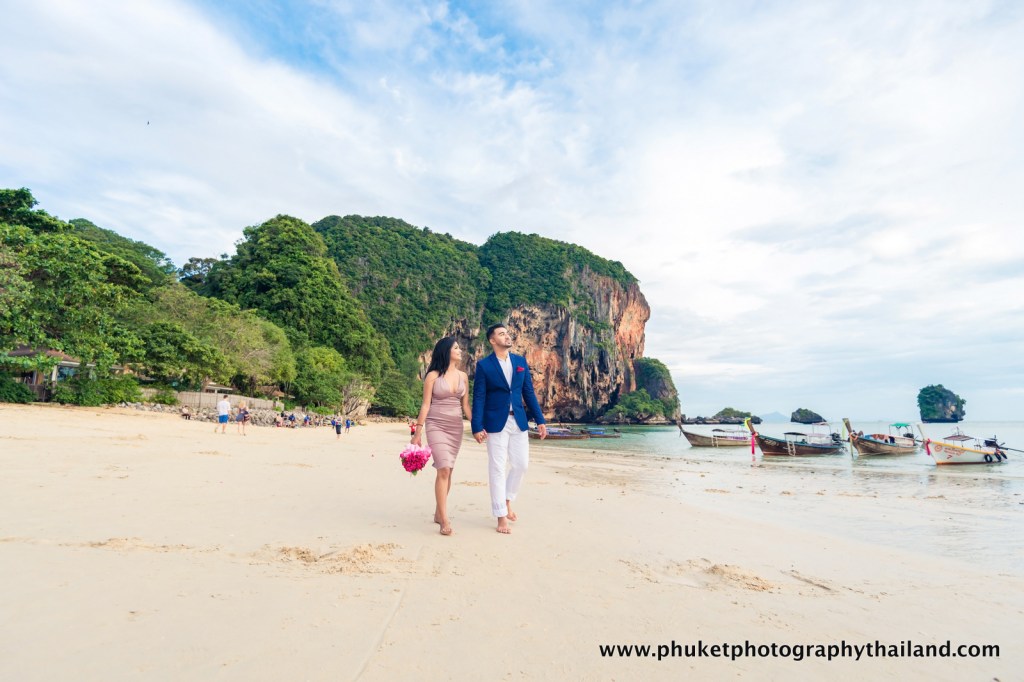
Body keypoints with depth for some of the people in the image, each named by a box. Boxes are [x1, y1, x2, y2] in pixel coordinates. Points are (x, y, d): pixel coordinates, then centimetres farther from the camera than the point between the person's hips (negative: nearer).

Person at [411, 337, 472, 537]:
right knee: (443, 469, -14)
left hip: (456, 427, 5)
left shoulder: (463, 376, 8)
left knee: (447, 471, 8)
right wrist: (418, 432, -7)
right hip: (436, 426, -5)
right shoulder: (433, 376, -5)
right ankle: (445, 520, -9)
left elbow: (466, 405, 10)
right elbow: (425, 405, -5)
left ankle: (438, 513, 23)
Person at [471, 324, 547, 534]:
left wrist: (540, 420, 5)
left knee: (521, 464, 7)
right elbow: (478, 398, -6)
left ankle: (507, 500, 33)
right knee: (497, 468, 1)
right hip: (496, 422, -4)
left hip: (519, 421, 4)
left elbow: (529, 392, 9)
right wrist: (477, 427, -12)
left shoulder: (521, 361, 8)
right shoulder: (484, 365, -4)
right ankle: (501, 516, 14)